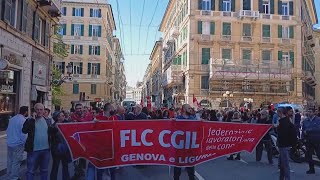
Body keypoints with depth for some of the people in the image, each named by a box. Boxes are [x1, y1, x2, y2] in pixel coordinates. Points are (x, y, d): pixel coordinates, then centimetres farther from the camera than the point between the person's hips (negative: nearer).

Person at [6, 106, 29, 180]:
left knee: (9, 160, 19)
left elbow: (8, 130, 16)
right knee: (16, 162, 3)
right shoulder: (23, 120, -16)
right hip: (17, 144, -8)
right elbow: (23, 134, -18)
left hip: (9, 143, 8)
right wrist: (25, 144, -5)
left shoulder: (12, 119, 7)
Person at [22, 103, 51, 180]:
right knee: (30, 171, 5)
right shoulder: (30, 120, -5)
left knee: (44, 170, 16)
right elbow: (24, 131, -21)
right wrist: (31, 119, -23)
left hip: (46, 150, 4)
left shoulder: (47, 121, 7)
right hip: (33, 150, -4)